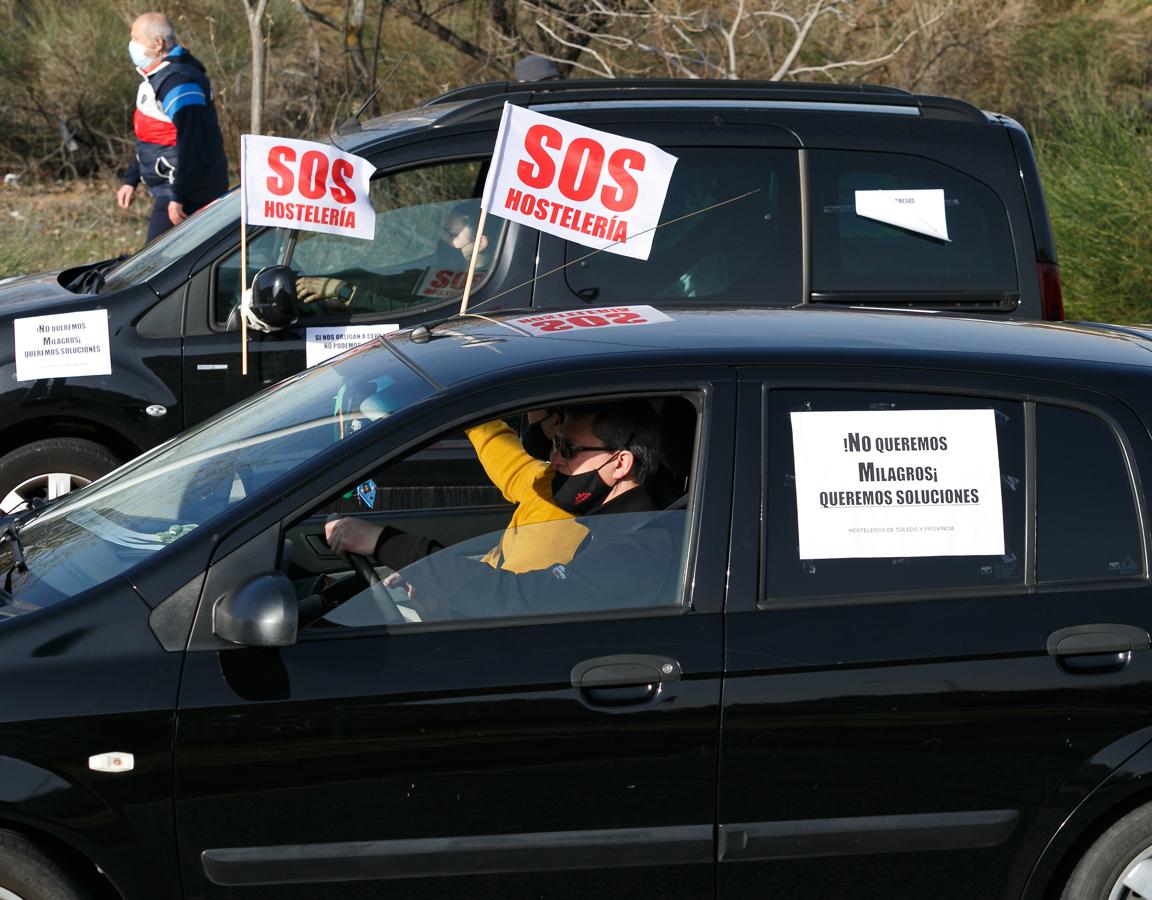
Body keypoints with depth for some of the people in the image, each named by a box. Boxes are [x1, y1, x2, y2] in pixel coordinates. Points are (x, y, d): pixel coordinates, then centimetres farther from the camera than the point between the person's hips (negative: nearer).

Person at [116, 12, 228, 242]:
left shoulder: (178, 82, -20)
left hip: (189, 194, -11)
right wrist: (130, 180, 25)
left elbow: (190, 145, -25)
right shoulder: (157, 77, 16)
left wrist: (178, 197, -26)